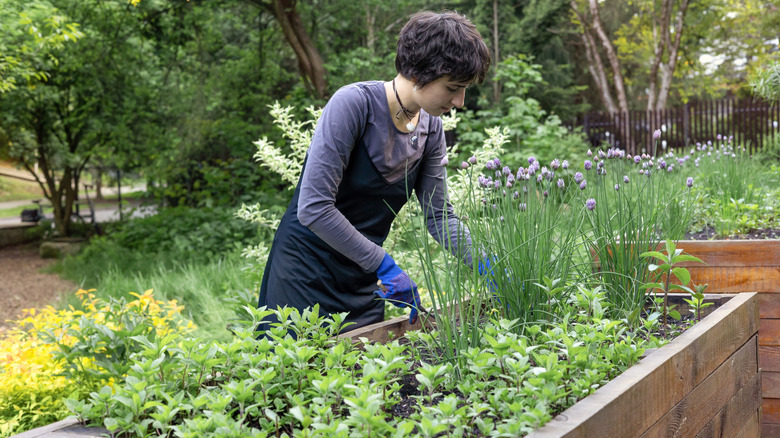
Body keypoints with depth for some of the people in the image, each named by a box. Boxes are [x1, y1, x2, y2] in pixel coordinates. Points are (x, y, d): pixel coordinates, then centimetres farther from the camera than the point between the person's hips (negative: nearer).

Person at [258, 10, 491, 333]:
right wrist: (385, 265, -23)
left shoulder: (430, 128, 0)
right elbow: (314, 207, -26)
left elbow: (439, 215, 6)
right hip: (307, 271, -6)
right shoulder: (354, 103, -21)